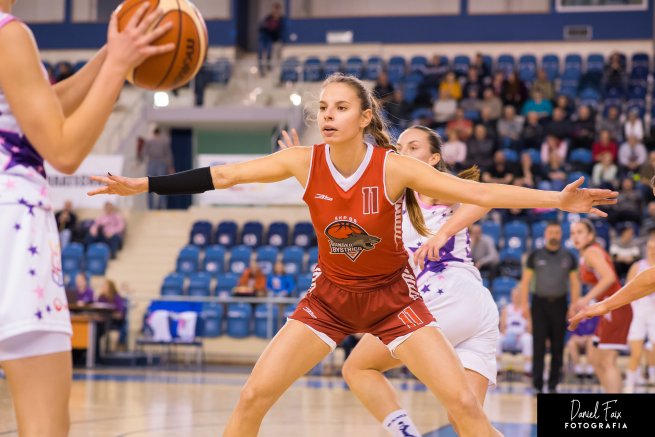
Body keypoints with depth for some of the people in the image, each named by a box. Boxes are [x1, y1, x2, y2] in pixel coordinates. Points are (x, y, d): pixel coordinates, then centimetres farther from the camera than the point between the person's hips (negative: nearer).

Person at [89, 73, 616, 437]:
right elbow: (221, 175, -11)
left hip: (392, 295, -2)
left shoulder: (394, 168, -20)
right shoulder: (304, 163, -13)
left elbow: (479, 192, -23)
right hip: (330, 295, 2)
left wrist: (556, 200, -33)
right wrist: (141, 185, -16)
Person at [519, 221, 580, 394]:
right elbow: (525, 281, 3)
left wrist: (574, 306, -1)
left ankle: (553, 385, 12)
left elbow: (575, 283, 8)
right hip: (539, 302, -2)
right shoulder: (535, 256, 3)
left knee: (558, 347, 4)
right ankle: (537, 384, -4)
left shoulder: (568, 257, 6)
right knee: (539, 345, -6)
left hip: (559, 304, 2)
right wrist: (524, 304, -5)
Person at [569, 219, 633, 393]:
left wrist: (587, 298, -32)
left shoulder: (591, 253, -13)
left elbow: (609, 277, -28)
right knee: (595, 357, 17)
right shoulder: (592, 252, 16)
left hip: (615, 309, -10)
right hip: (610, 309, 10)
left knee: (607, 362, -12)